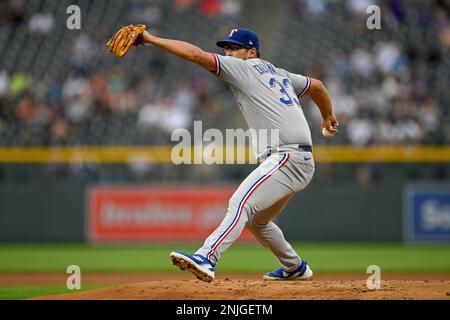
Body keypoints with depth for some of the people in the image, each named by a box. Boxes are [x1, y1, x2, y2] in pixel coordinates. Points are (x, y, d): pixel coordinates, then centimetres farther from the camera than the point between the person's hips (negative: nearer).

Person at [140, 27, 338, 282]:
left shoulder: (245, 68, -1)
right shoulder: (279, 74, 23)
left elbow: (197, 55, -10)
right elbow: (316, 86, 37)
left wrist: (152, 39, -7)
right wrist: (328, 117, 54)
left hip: (288, 157, -10)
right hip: (302, 163, 10)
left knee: (241, 203, -26)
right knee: (256, 220, 24)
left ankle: (206, 259, -45)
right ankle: (295, 268, 38)